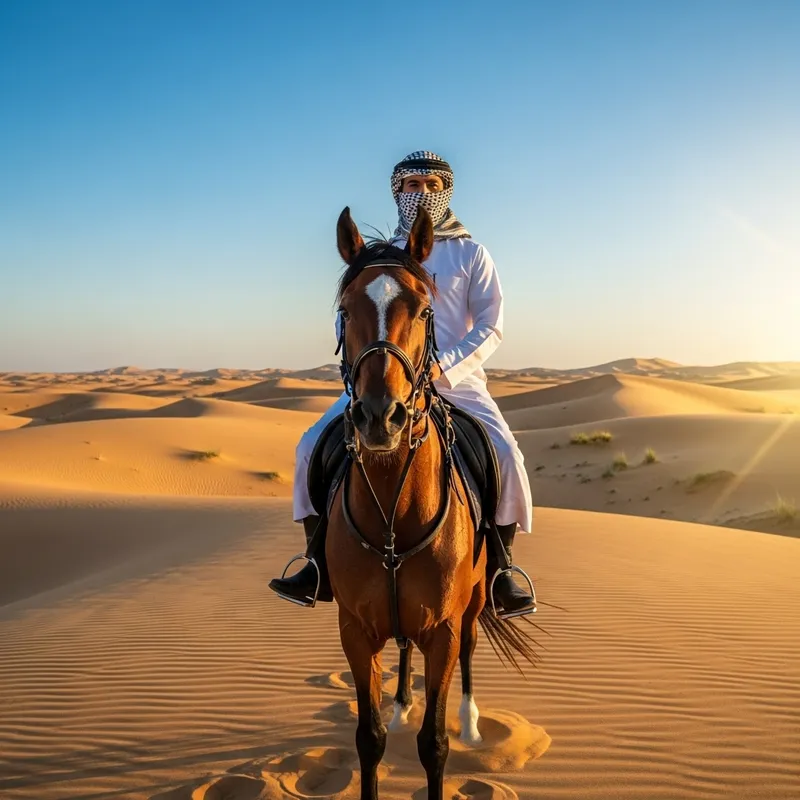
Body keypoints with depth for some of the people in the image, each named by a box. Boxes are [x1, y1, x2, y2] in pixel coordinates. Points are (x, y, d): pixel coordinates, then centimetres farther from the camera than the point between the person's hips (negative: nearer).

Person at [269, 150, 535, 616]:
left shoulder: (470, 253, 7)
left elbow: (491, 326, -1)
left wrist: (444, 367, -16)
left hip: (457, 380, -2)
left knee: (505, 456, -26)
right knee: (314, 445, -15)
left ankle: (498, 573, -8)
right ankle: (322, 568, -4)